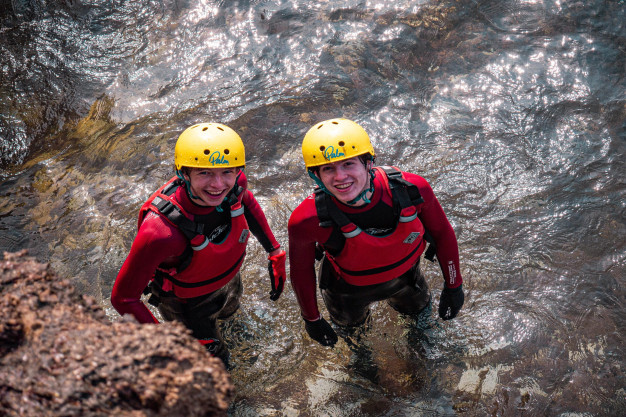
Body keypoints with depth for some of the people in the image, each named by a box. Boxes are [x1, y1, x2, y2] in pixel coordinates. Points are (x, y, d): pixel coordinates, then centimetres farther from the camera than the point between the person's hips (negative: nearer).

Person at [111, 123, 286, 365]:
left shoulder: (234, 183, -31)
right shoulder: (161, 233, -47)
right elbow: (123, 298, -34)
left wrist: (275, 253, -1)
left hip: (228, 278, 5)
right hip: (187, 302, -5)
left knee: (228, 310, 36)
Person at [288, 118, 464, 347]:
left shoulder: (411, 189, -36)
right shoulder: (307, 221, -40)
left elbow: (442, 234, -15)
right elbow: (301, 271, -19)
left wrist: (453, 286, -3)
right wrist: (311, 319, -4)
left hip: (405, 274, 2)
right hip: (349, 288, -1)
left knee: (418, 308, 33)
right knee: (350, 322, 31)